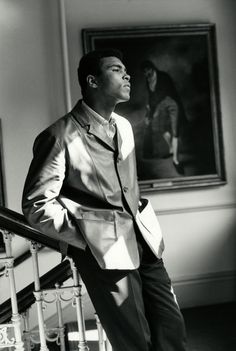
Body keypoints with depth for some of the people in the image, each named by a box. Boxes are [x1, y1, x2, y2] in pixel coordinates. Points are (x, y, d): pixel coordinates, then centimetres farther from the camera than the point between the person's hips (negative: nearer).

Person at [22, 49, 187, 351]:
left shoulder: (123, 126, 14)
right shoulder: (61, 136, -11)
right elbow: (36, 205, -11)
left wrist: (141, 220, 14)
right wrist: (88, 239, -10)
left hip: (142, 243, 7)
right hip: (105, 252, -7)